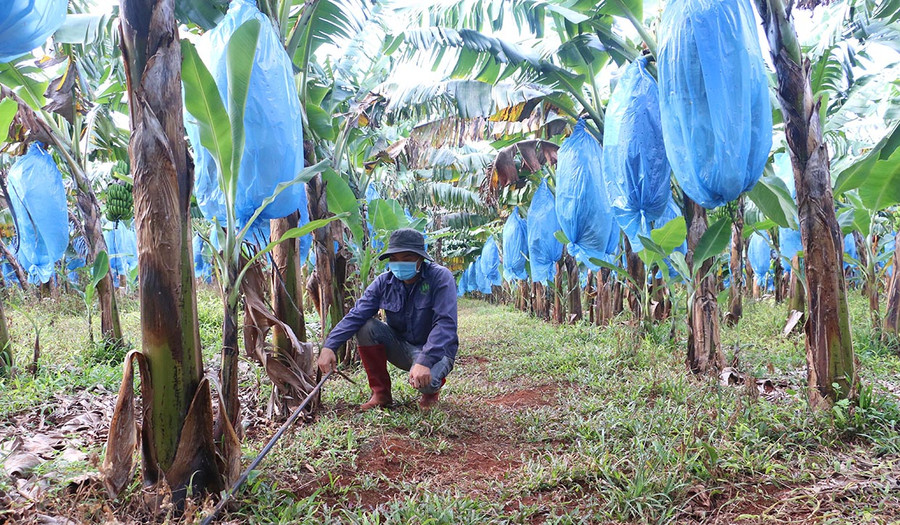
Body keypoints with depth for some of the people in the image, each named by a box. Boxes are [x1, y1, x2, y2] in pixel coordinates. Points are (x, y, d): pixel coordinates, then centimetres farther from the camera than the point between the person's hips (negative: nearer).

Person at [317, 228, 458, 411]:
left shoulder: (440, 277, -20)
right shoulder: (384, 282, -6)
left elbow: (445, 323, -30)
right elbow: (356, 315, -13)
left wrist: (425, 362, -43)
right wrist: (329, 346, -28)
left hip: (436, 350, -4)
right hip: (401, 346, 5)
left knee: (424, 381, -36)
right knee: (367, 328, -19)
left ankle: (431, 391, 6)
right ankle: (380, 392, -3)